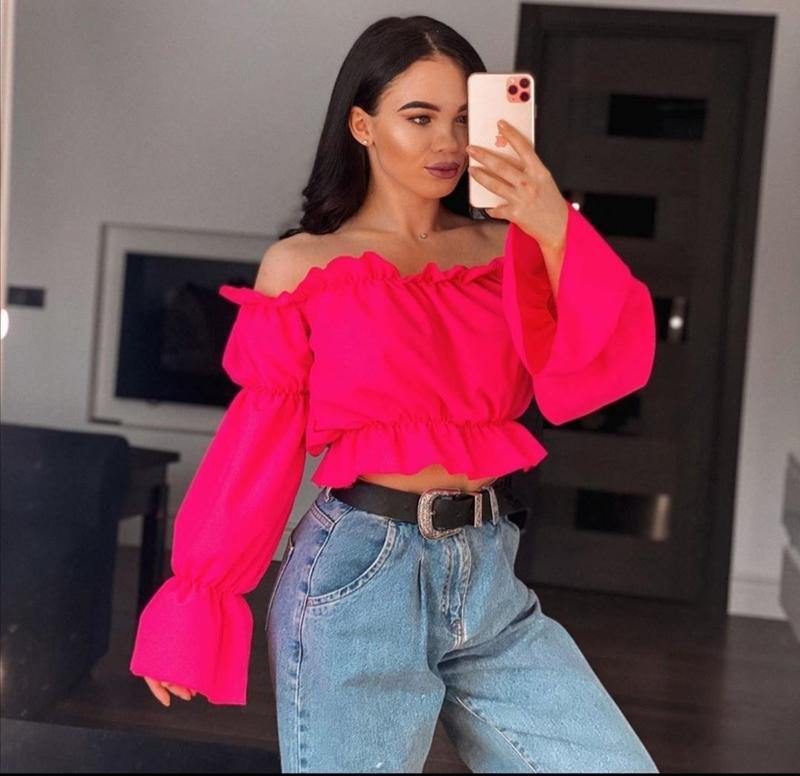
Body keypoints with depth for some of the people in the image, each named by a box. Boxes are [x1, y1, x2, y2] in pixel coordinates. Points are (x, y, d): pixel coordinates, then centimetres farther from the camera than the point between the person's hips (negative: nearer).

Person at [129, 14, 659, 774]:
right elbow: (257, 449, 1)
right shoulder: (303, 266, -1)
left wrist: (556, 232, -19)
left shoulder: (505, 248, 7)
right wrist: (195, 606, 2)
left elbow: (610, 368, -6)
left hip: (489, 575, 3)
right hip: (359, 576, -3)